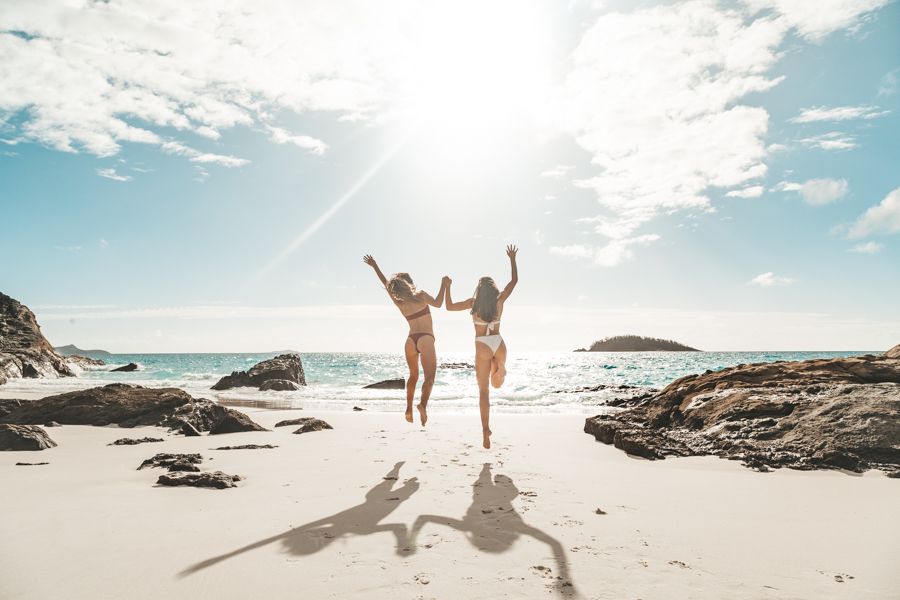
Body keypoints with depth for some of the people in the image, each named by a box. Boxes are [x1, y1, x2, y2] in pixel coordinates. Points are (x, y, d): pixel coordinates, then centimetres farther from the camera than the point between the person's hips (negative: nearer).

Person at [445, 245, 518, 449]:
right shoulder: (500, 300, 0)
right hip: (499, 344, 2)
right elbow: (514, 280, 10)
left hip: (483, 347, -2)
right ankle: (500, 368, -2)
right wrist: (512, 259, 16)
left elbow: (449, 306, 2)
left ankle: (486, 432, -7)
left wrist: (448, 286, 11)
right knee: (496, 383, 30)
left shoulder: (473, 302, -5)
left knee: (483, 391, 1)